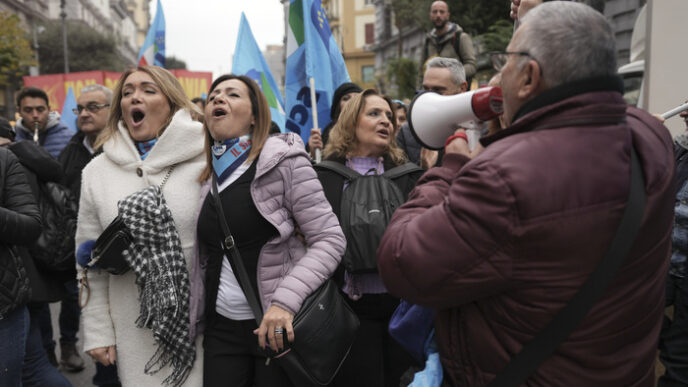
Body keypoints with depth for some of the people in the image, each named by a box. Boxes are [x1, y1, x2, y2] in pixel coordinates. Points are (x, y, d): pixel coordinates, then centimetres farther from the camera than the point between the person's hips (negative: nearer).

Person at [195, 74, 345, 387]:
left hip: (276, 326, -4)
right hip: (221, 326, 5)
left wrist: (285, 301, -25)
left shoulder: (284, 161, -9)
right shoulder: (207, 175, 8)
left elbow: (330, 239, -15)